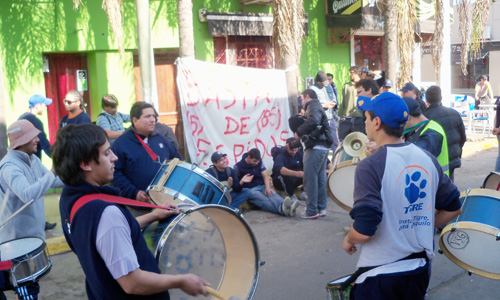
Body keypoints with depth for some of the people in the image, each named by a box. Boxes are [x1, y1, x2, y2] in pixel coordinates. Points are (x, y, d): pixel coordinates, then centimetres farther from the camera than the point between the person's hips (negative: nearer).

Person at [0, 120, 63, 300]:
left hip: (34, 233, 9)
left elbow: (53, 181, 12)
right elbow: (28, 195, -39)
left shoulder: (33, 159, 5)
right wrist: (54, 171, -39)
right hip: (18, 238, -9)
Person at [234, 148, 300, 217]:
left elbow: (265, 175, 2)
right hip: (250, 190, -4)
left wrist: (268, 187, -15)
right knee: (264, 201, -35)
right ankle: (282, 209, -68)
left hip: (262, 186, 4)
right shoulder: (238, 166, -2)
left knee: (272, 193, -32)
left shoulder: (259, 162, 10)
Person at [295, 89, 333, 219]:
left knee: (310, 179, -6)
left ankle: (312, 211, -2)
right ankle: (321, 208, 20)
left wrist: (299, 132, -17)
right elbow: (317, 122, 17)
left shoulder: (313, 106, -8)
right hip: (323, 147, 10)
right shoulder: (318, 107, 25)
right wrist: (303, 117, 8)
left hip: (315, 148, -10)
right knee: (320, 178, 14)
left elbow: (313, 121, -26)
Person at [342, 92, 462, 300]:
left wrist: (348, 240, -5)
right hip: (420, 268, 7)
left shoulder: (370, 167, -20)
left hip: (380, 273, -6)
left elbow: (364, 231, -25)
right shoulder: (427, 158, -1)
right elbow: (453, 208, 9)